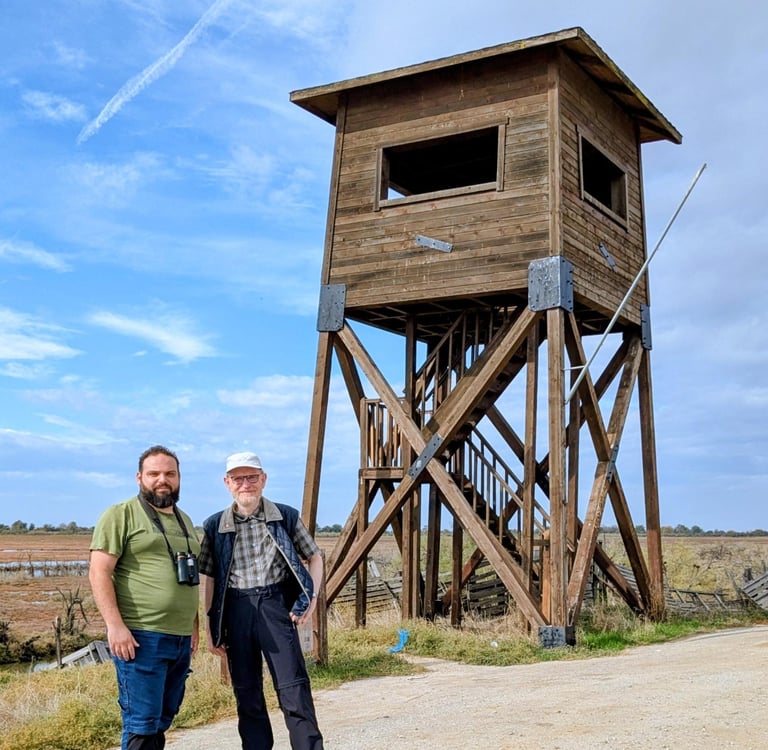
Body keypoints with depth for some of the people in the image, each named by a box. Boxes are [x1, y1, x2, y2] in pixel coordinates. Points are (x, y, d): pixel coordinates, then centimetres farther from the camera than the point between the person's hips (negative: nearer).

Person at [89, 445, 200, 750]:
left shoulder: (184, 521, 17)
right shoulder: (121, 515, -4)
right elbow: (99, 572, -11)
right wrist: (115, 625, -19)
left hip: (180, 639, 7)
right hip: (141, 637, -7)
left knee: (162, 721, 13)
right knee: (142, 724, -5)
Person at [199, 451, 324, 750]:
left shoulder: (286, 517, 1)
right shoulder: (214, 526, 4)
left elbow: (314, 556, 11)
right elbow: (209, 580, 9)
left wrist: (312, 596, -4)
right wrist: (211, 630, 7)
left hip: (276, 605, -2)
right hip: (236, 611, 2)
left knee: (293, 689, -6)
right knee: (246, 693, 10)